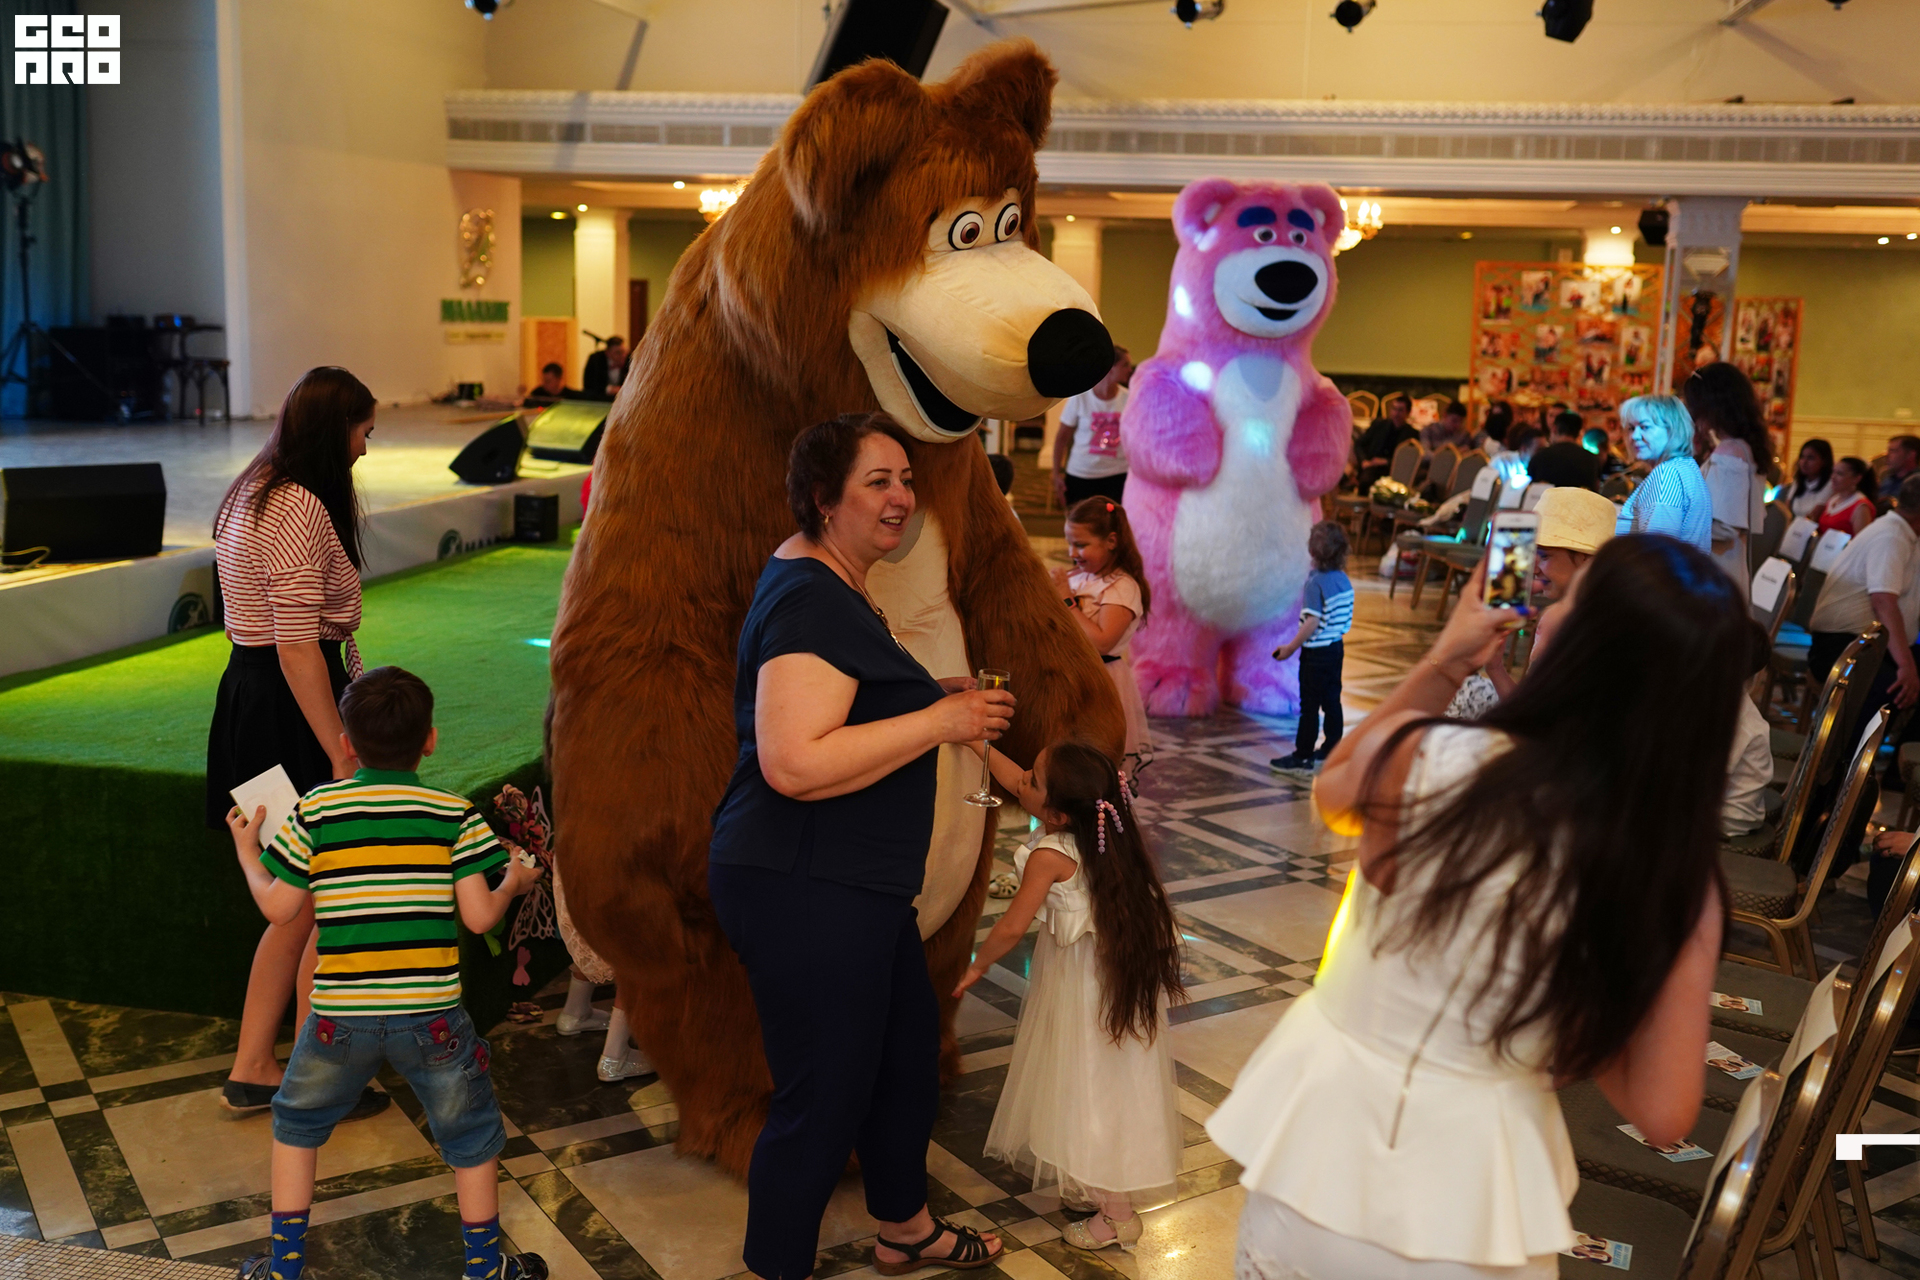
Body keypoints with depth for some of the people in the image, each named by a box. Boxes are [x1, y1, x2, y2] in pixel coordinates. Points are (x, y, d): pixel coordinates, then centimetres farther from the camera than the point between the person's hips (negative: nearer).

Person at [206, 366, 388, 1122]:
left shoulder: (251, 495, 14)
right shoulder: (301, 508, -18)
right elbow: (298, 647, -23)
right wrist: (341, 755, -21)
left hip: (249, 697, 10)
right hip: (291, 715, -10)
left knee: (299, 905, 18)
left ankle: (251, 1072, 26)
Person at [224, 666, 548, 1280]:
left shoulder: (315, 811, -2)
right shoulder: (455, 814, -3)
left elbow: (278, 907, 2)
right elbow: (478, 916, -6)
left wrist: (247, 852, 19)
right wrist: (513, 884, 14)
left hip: (341, 1016, 1)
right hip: (431, 1016, -1)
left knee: (297, 1122, 26)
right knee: (471, 1135, 18)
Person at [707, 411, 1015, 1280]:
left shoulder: (832, 586, 14)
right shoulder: (812, 602, -21)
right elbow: (795, 763, -31)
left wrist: (932, 697, 13)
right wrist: (937, 721, -23)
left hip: (853, 884, 11)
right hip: (801, 891, -11)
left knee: (909, 1048, 23)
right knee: (822, 1099, 0)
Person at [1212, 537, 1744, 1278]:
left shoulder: (1419, 755, -20)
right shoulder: (1678, 880, -18)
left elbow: (1332, 794, 5)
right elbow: (1661, 1116, -12)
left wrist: (1441, 665, 10)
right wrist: (1567, 1016, 3)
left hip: (1318, 1130, 0)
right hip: (1467, 1186, 1)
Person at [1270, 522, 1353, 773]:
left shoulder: (1316, 582, -20)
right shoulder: (1343, 580, 3)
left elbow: (1312, 623, -22)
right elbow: (1345, 618, 9)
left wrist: (1291, 648, -14)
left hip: (1317, 653, -8)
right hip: (1337, 648, 8)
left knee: (1310, 706, 0)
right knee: (1331, 701, 15)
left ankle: (1303, 756, 7)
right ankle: (1332, 749, 24)